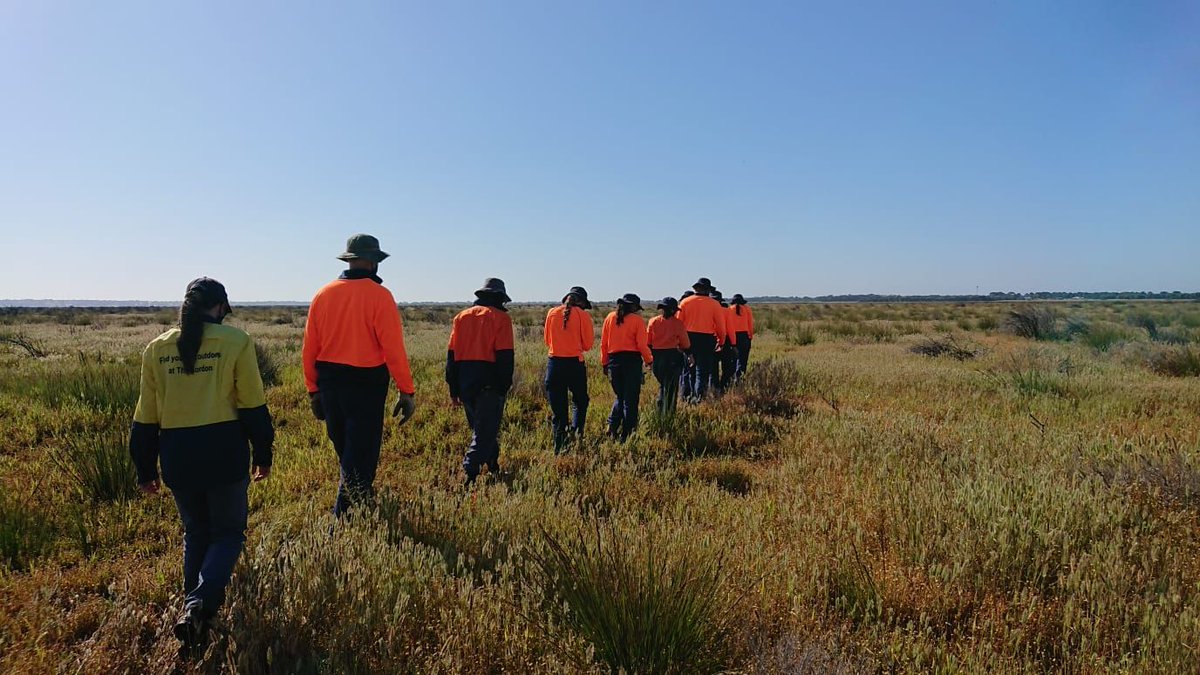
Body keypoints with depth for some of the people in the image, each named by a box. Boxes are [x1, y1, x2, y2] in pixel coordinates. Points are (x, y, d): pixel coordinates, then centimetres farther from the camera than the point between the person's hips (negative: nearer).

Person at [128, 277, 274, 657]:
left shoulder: (157, 348, 5)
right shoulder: (235, 341, -6)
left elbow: (146, 417, 9)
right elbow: (253, 405, -4)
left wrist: (146, 470, 17)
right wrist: (263, 454, 7)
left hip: (176, 455, 4)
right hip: (224, 451, -3)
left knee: (195, 532, 22)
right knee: (228, 532, 12)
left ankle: (194, 613, 25)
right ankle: (199, 605, -10)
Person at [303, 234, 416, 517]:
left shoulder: (323, 294, 4)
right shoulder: (379, 295, -12)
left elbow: (310, 348, 6)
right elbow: (393, 348, -16)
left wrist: (314, 390, 14)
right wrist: (407, 392, -10)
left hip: (329, 384, 6)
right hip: (365, 384, -6)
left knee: (346, 453, 22)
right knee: (360, 458, 3)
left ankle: (361, 503, 40)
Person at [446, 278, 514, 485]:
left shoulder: (462, 316, 11)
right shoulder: (500, 318, -4)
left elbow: (452, 353, 9)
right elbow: (505, 356, -11)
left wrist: (454, 388, 13)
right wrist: (504, 387, -5)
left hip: (465, 381, 6)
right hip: (488, 382, -5)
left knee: (480, 427, 20)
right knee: (486, 429, -2)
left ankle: (493, 465, 32)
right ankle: (471, 471, -12)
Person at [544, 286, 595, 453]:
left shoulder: (552, 313, 4)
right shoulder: (582, 315, -4)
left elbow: (547, 340, 13)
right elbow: (588, 344, -1)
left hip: (554, 363, 3)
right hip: (575, 363, -2)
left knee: (557, 408, 10)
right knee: (580, 401, 18)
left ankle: (559, 447, 13)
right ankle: (575, 430, -4)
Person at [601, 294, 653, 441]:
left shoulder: (610, 317, 6)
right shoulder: (637, 320, -4)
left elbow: (603, 343, 6)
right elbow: (641, 345, -10)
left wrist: (605, 363, 14)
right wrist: (649, 360, 6)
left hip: (614, 360, 4)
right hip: (632, 360, -4)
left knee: (620, 397, 21)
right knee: (630, 400, 5)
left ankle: (612, 426, 3)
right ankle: (625, 435, 7)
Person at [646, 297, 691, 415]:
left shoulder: (653, 322, 1)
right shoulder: (678, 323, -6)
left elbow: (648, 342, 4)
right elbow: (685, 344, 1)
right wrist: (688, 354, 19)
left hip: (656, 356, 3)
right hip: (672, 356, -3)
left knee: (662, 384, 21)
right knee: (672, 387, 7)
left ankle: (660, 410, 18)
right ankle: (669, 412, 7)